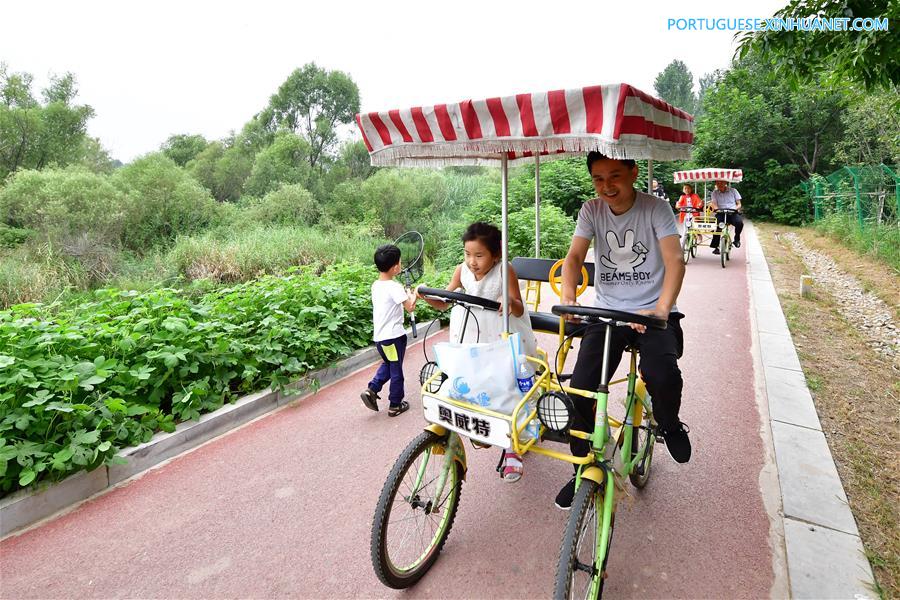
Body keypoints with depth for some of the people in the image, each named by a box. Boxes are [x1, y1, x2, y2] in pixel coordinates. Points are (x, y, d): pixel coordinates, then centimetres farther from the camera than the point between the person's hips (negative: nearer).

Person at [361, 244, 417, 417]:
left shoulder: (375, 285, 6)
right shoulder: (394, 287, -20)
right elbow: (410, 307, -22)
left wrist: (406, 294, 12)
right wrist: (413, 295, -4)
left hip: (379, 336, 8)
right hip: (393, 336, -8)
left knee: (387, 364, 27)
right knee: (396, 371, 7)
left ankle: (371, 390, 15)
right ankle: (395, 405, 18)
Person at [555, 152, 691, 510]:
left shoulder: (656, 208, -6)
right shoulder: (591, 211, 1)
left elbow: (674, 261, -15)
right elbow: (574, 256, -7)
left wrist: (661, 310, -30)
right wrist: (568, 298, -27)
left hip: (651, 311, -2)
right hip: (607, 312, 2)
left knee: (663, 375, -29)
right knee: (581, 387, -13)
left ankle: (669, 426, 9)